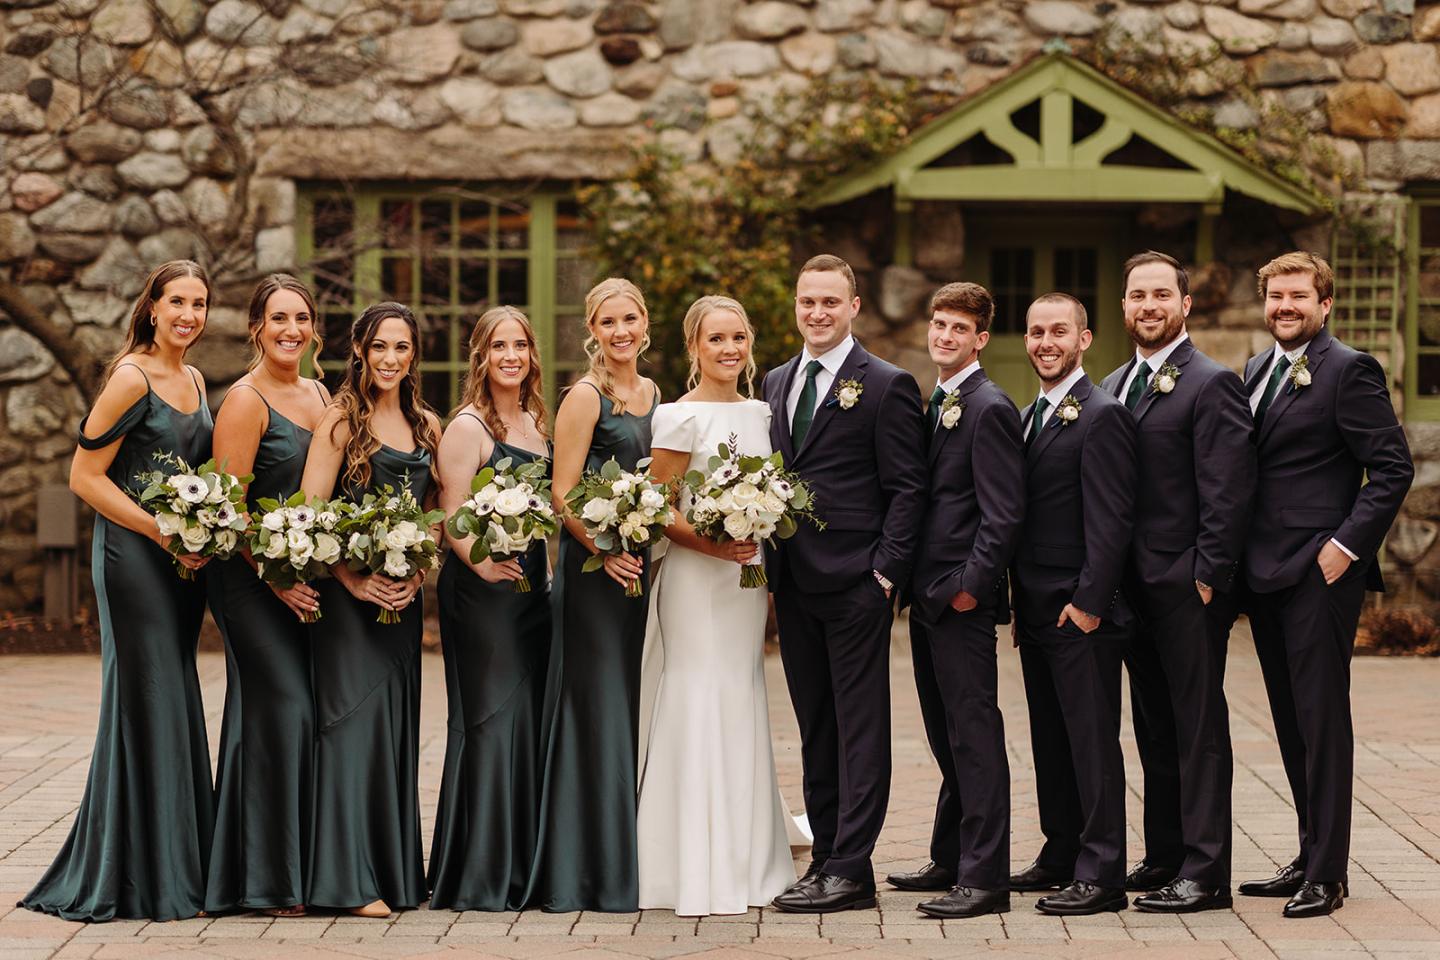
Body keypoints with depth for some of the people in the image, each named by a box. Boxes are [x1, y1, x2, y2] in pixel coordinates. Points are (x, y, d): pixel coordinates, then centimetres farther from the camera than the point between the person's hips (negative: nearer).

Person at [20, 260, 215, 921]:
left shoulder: (193, 380, 13)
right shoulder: (131, 378, -11)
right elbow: (85, 476, -13)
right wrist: (164, 533, -17)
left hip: (184, 558, 8)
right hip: (132, 555, -8)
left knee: (175, 706, 10)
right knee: (146, 700, -7)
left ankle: (176, 871, 17)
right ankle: (137, 882, 0)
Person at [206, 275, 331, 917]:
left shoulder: (320, 396, 14)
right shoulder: (246, 400, -8)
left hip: (312, 574, 7)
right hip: (252, 576, -7)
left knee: (301, 713, 7)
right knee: (279, 707, -10)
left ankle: (302, 869, 13)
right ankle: (270, 881, -3)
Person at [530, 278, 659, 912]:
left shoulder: (654, 396, 14)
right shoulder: (585, 397, -7)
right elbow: (562, 494, -11)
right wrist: (604, 550, -24)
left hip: (642, 566, 7)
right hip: (593, 568, -7)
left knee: (632, 709, 10)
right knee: (598, 707, -5)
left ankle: (629, 862, 17)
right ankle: (590, 871, 0)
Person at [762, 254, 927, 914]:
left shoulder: (887, 387, -4)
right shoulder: (775, 383, 15)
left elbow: (907, 488, -7)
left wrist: (887, 569, -14)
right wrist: (766, 563, 8)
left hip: (855, 585, -7)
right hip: (793, 582, 7)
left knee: (860, 729, -3)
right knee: (815, 728, 11)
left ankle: (851, 870, -2)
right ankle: (825, 857, 18)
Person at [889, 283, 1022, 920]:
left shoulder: (989, 408, -12)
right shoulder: (936, 405, 16)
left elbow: (1005, 513, -16)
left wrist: (972, 585, -18)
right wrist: (916, 583, 13)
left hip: (962, 598, -9)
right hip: (928, 597, 9)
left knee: (974, 735, -7)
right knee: (947, 739, 15)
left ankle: (984, 877, -4)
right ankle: (951, 859, 24)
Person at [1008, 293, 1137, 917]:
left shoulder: (1102, 415, -11)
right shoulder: (1029, 417, 17)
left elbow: (1111, 518, -16)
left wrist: (1089, 601, -19)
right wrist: (1020, 600, 14)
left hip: (1081, 611, -9)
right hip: (1035, 609, 9)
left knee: (1092, 740, -5)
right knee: (1050, 740, 14)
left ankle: (1101, 875, -2)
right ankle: (1061, 856, 24)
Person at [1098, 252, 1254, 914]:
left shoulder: (1211, 385, -8)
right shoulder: (1113, 387, 15)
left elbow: (1228, 493, -13)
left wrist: (1207, 578, -16)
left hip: (1187, 587, -8)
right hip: (1135, 586, 8)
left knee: (1199, 728, -3)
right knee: (1153, 727, 13)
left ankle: (1205, 872, 0)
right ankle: (1165, 855, 22)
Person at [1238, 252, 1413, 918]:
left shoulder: (1348, 370, -9)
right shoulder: (1258, 370, 15)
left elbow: (1393, 467, -12)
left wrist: (1348, 544, -16)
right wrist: (1239, 556, 11)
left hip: (1319, 572, -8)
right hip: (1266, 574, 8)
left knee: (1322, 719, -4)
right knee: (1291, 722, 12)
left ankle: (1327, 874, 1)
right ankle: (1310, 855, 21)